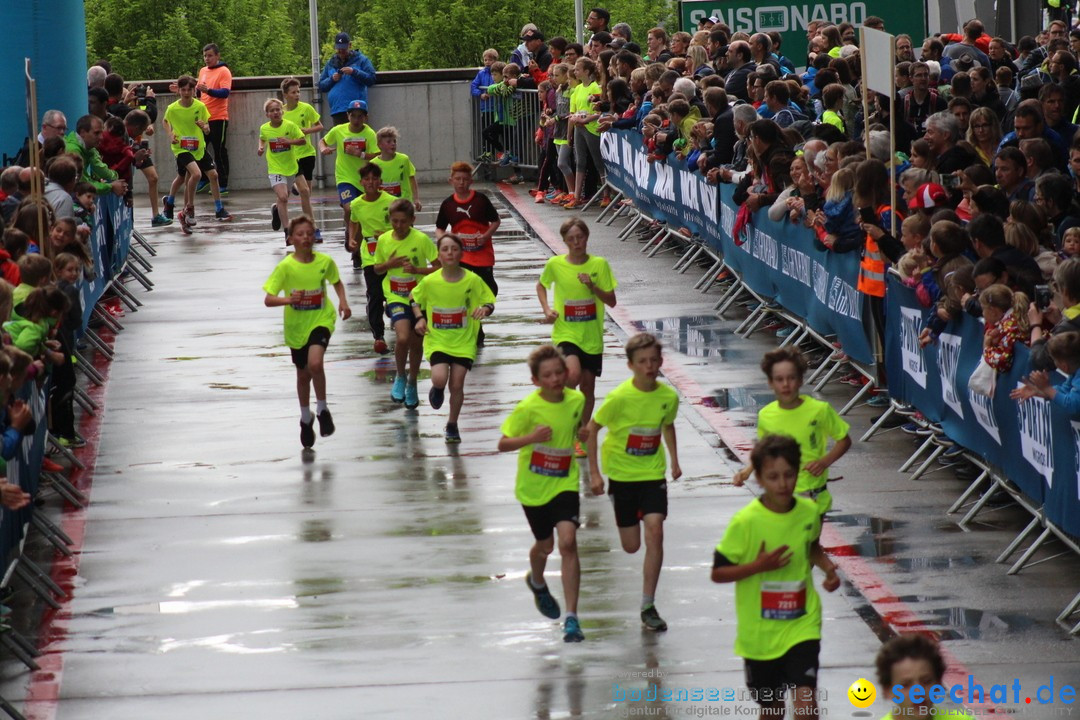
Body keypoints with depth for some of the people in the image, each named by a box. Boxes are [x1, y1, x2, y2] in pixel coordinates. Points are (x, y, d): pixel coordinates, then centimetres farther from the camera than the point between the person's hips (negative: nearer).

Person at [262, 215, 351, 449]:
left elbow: (336, 282, 14)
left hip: (321, 320, -1)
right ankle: (306, 418, 40)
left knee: (315, 363, -26)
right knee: (303, 375, 15)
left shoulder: (325, 261, -8)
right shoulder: (286, 267, -14)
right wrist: (288, 300, -34)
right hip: (296, 326, 1)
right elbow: (268, 300, -16)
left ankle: (322, 409, -3)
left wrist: (343, 301, -4)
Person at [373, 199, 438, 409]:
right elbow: (377, 269, 10)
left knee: (416, 344, 12)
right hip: (396, 297, 0)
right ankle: (400, 377, 1)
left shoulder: (421, 240, -12)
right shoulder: (384, 240, -4)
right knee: (403, 337, -23)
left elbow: (439, 266, -8)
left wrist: (417, 270, -22)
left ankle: (412, 385, 34)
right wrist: (389, 264, -12)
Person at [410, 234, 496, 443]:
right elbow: (415, 300, 10)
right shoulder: (429, 281, -8)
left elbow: (490, 302, 0)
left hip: (463, 341, 0)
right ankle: (437, 389, 20)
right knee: (440, 378, -20)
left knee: (457, 385, -1)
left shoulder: (473, 280, -10)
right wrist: (420, 318, -6)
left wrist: (485, 309, -23)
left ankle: (452, 425, 22)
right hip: (437, 340, 0)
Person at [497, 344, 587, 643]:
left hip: (564, 483, 1)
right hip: (533, 486, -1)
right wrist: (531, 438, -31)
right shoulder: (528, 408, -18)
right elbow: (503, 444, -17)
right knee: (545, 544, 17)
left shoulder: (576, 400, -5)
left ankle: (571, 617, -17)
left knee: (568, 542, -17)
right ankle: (536, 581, 56)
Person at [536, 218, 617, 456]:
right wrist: (546, 309, 0)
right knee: (573, 375, -28)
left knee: (588, 385, 8)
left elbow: (611, 301, -2)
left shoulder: (599, 265, -4)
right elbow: (541, 285, 16)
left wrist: (592, 286, -18)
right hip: (565, 333, -2)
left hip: (592, 337, 2)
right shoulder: (555, 264, -4)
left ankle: (582, 437, 23)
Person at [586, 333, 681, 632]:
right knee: (631, 546, 3)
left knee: (655, 531, -16)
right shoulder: (620, 397, -18)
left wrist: (674, 460, 8)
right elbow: (592, 429, -8)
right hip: (622, 473, -2)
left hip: (653, 473, 2)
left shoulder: (668, 396, -7)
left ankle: (648, 607, -8)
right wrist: (594, 473, -10)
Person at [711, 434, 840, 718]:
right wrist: (758, 566, -25)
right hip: (760, 631, -1)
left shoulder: (809, 512, -3)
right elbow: (718, 573, -11)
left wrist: (828, 568, 0)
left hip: (802, 625, 1)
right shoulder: (745, 522, -15)